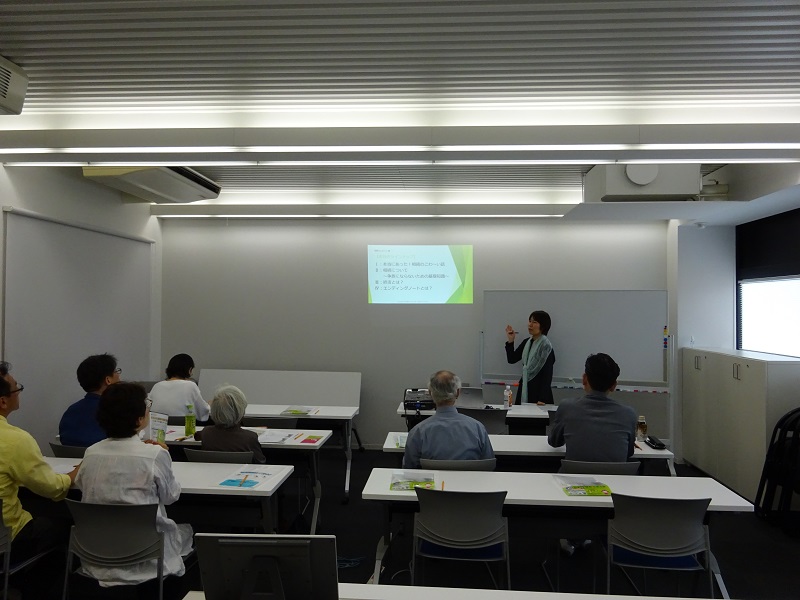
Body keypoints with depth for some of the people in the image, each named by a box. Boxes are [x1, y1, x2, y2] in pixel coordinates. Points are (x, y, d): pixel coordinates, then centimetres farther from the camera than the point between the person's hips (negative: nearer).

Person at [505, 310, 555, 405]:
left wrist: (543, 399, -19)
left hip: (538, 391, -6)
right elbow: (512, 360, 11)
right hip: (524, 390, 6)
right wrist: (510, 341, -1)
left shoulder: (546, 346, -12)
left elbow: (548, 375, -15)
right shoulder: (526, 342, 8)